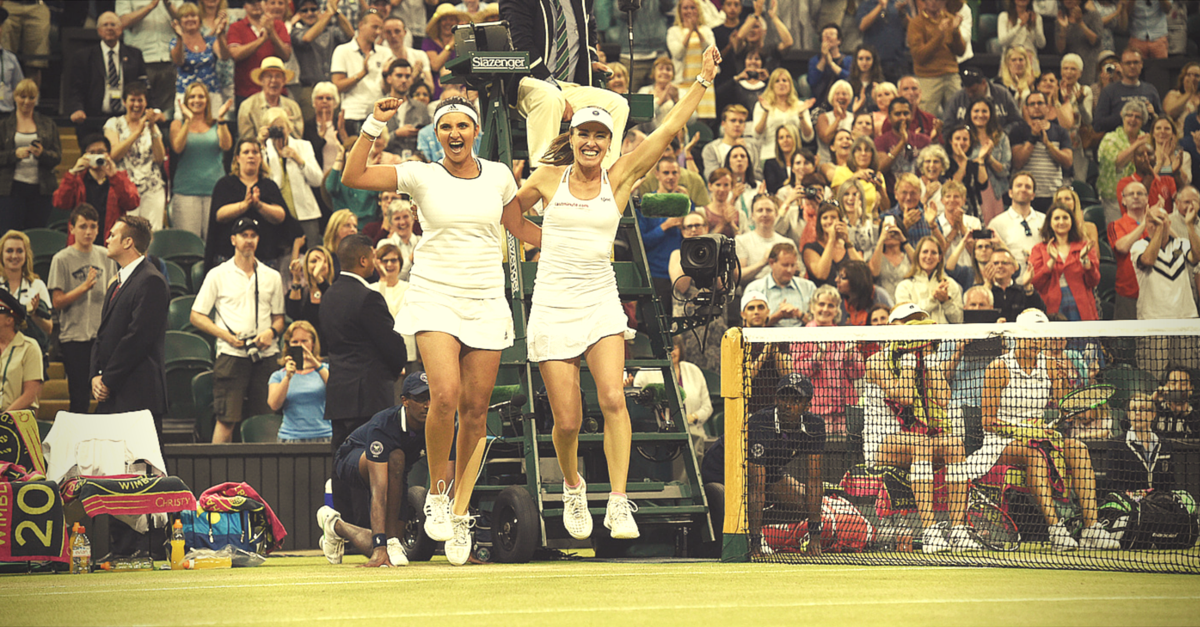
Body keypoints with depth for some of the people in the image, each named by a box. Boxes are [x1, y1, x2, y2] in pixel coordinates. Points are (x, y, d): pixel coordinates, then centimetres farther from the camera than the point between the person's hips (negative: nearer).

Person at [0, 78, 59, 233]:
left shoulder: (48, 124, 13)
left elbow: (58, 157, 7)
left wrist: (42, 153, -13)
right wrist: (15, 154, -15)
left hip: (39, 188, 1)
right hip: (13, 187, -1)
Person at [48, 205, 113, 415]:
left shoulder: (104, 257, 10)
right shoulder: (62, 260, -3)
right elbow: (57, 302, -8)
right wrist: (85, 286, -17)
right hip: (74, 337, -4)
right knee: (80, 398, -4)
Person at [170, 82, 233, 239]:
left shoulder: (216, 124, 13)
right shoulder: (178, 124, 11)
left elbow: (226, 146, -3)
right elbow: (177, 148, -6)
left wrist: (221, 119, -11)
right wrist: (188, 121, -11)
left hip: (214, 188, 1)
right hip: (186, 189, -1)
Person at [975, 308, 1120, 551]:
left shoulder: (1049, 364, 8)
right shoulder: (999, 368, -6)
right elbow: (988, 421, -7)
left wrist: (1063, 379, -7)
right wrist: (1019, 430, -20)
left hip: (1037, 436, 5)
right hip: (1002, 443, -5)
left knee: (1077, 449, -24)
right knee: (1034, 453, -37)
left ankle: (1091, 528, -33)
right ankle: (1055, 529, -46)